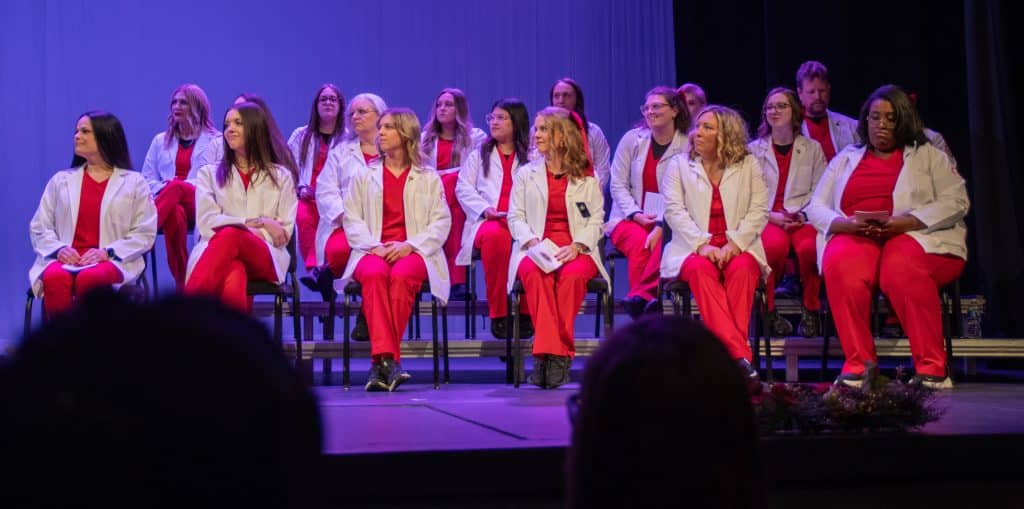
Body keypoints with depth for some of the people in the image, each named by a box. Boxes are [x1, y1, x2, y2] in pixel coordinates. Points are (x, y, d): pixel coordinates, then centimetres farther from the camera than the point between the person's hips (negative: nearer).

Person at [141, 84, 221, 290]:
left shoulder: (216, 140, 15)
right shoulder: (161, 140, 24)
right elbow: (147, 179, 19)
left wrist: (172, 187, -11)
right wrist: (164, 189, -6)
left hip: (202, 204, -2)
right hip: (169, 207, 2)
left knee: (176, 187, -38)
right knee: (175, 213, -39)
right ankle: (182, 287, -40)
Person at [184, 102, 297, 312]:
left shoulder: (281, 177, 22)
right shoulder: (209, 173, 24)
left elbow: (284, 233, 10)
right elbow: (207, 223, 7)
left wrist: (241, 230, -8)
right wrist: (254, 223, -6)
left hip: (265, 258, -1)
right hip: (217, 253, 1)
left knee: (230, 235, -41)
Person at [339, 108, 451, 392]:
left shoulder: (429, 179, 17)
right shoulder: (363, 177, 21)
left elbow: (441, 222, 5)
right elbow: (352, 220, 10)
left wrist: (410, 245, -12)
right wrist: (374, 246, -10)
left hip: (413, 253, -1)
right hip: (373, 252, 1)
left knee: (401, 275, -37)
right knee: (374, 274, -36)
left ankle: (382, 361, -38)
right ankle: (387, 359, -45)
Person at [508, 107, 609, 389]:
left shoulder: (587, 177, 13)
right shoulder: (525, 174, 19)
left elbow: (596, 221, 6)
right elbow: (515, 217, 10)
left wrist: (576, 246, -13)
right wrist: (532, 241, -11)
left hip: (576, 251, -1)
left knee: (572, 275, -37)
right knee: (535, 273, -36)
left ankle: (555, 354, -34)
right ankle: (554, 353, -40)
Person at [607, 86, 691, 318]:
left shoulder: (687, 147, -2)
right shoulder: (632, 139, 6)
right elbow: (617, 185, 5)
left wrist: (661, 226, -23)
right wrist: (637, 215, -11)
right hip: (628, 219, 2)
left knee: (662, 244, -35)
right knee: (639, 241, -32)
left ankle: (639, 296, -37)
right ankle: (646, 299, -33)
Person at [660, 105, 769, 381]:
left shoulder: (748, 165, 11)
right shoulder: (679, 165, 11)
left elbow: (759, 211, 2)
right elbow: (674, 211, -1)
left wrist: (734, 244, -14)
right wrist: (703, 245, -16)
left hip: (738, 248, 1)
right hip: (694, 248, 0)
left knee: (741, 270, -34)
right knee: (701, 270, -35)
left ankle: (733, 351, -38)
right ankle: (739, 353, -44)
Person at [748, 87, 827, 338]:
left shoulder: (812, 148, 16)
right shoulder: (754, 150, 14)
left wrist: (804, 215, -10)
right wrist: (772, 216, -10)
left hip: (802, 218, 0)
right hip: (767, 218, 0)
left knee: (808, 247, -35)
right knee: (775, 245, -37)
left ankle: (810, 311, -14)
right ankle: (768, 310, -17)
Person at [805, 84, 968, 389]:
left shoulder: (928, 156, 17)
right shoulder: (846, 159, 24)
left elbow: (956, 202, 2)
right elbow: (816, 208, 15)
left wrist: (905, 222, -13)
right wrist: (846, 224, -8)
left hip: (917, 237, -2)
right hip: (854, 237, 2)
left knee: (901, 269, -39)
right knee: (840, 266, -36)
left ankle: (932, 369, -36)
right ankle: (857, 365, -34)